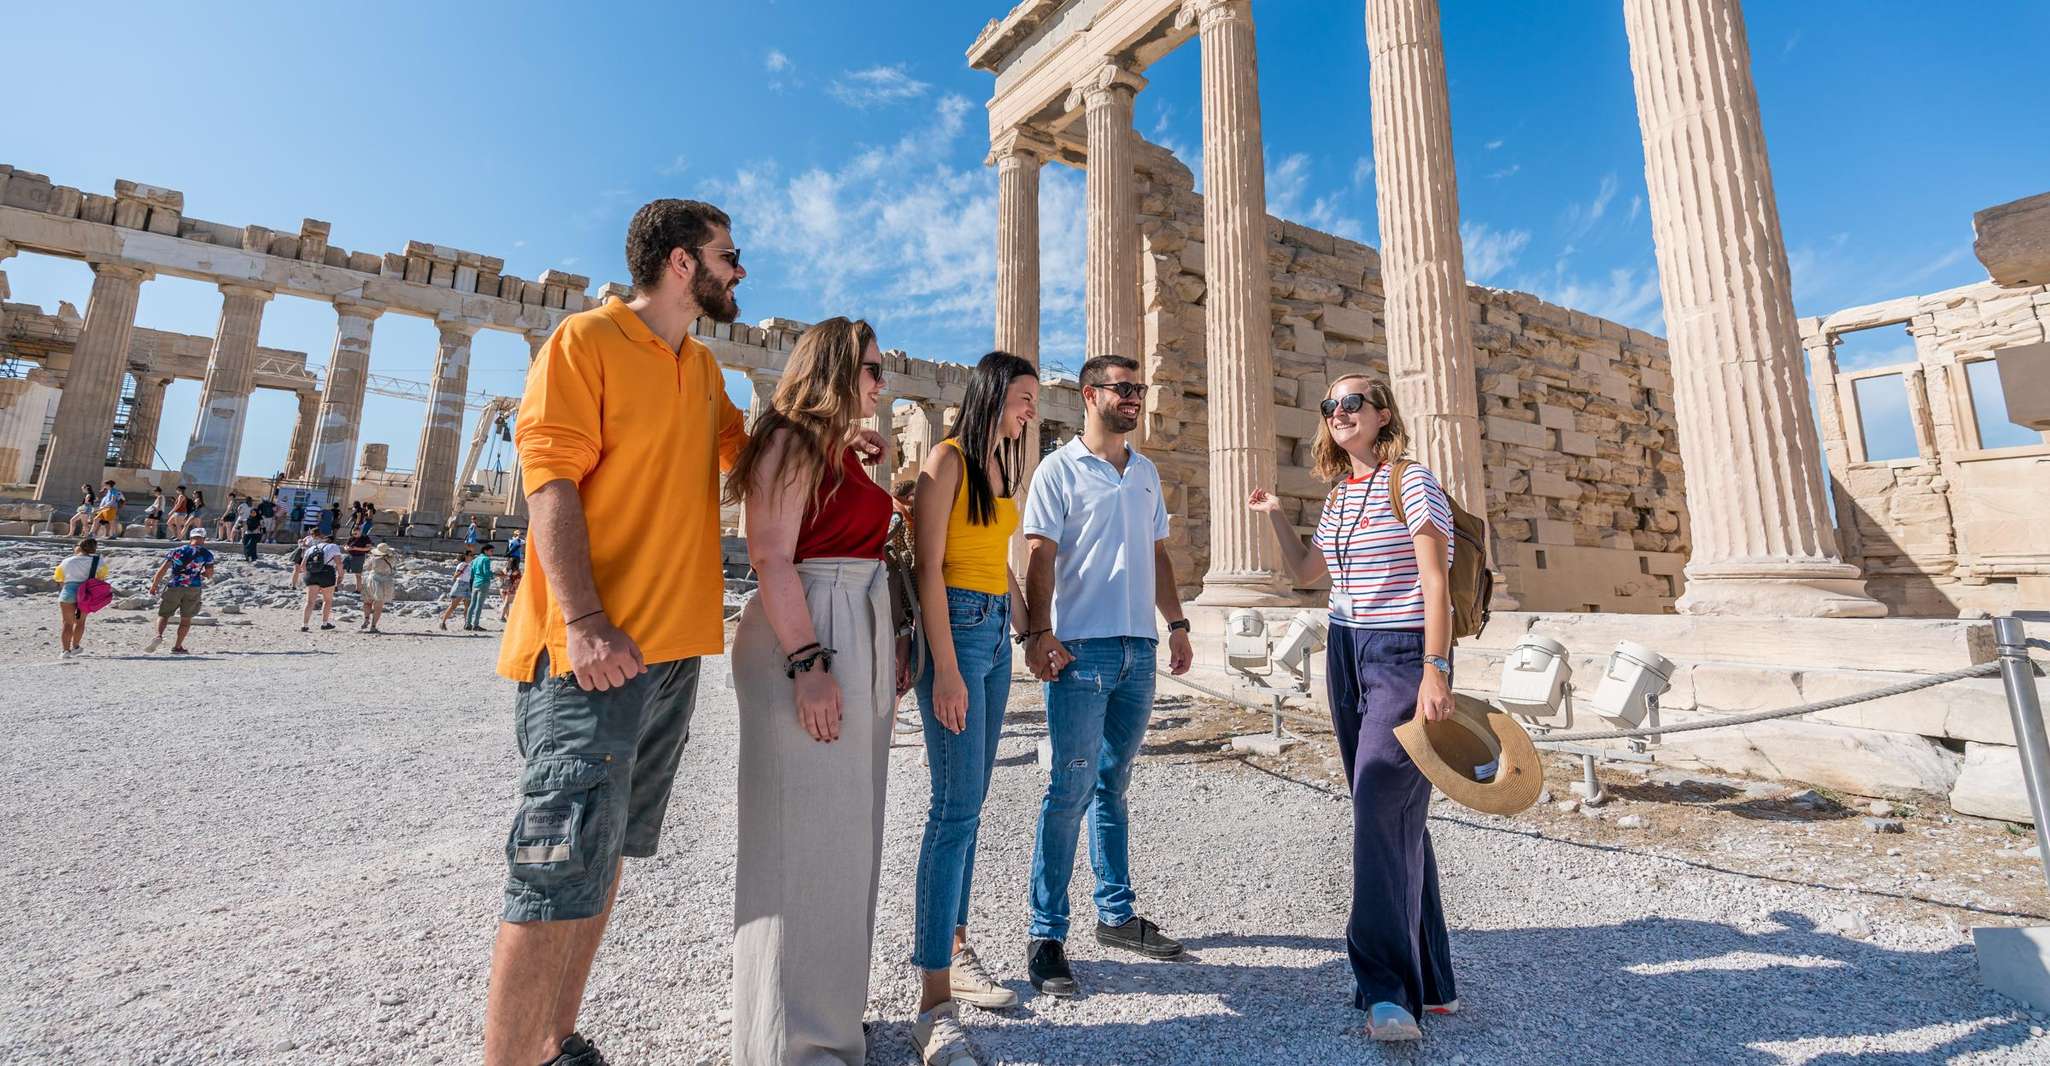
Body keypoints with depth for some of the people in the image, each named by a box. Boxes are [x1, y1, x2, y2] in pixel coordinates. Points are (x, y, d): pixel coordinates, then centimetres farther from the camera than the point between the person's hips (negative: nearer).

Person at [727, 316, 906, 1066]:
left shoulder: (844, 451, 19)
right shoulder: (792, 441, -7)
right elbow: (771, 557, -16)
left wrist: (889, 649, 17)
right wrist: (807, 663, -23)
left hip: (858, 640, 10)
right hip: (806, 642, -9)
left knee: (844, 829, 16)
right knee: (801, 834, -1)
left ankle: (827, 1001, 33)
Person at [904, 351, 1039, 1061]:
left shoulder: (1002, 467, 17)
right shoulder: (948, 457, -7)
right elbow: (929, 567, -14)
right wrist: (946, 669, -18)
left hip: (997, 634, 8)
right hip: (956, 628, -8)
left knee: (967, 799, 14)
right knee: (958, 804, -10)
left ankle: (944, 937, 29)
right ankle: (936, 1004, -2)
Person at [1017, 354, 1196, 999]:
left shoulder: (1146, 473, 17)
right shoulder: (1059, 469, -1)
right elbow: (1040, 556, -9)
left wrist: (1176, 623, 14)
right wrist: (1038, 632, -18)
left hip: (1139, 648, 6)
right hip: (1081, 649, -6)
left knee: (1112, 786, 16)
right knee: (1072, 789, -4)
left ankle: (1116, 915, 29)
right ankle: (1046, 938, 9)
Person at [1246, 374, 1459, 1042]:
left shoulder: (1411, 482, -7)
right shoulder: (1339, 494, 13)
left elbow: (1436, 582, -14)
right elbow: (1304, 572, 21)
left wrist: (1436, 671, -20)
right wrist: (1275, 515, 9)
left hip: (1403, 657, -7)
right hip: (1346, 655, 7)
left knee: (1380, 805, -15)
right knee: (1394, 812, 11)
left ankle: (1388, 988, -3)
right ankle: (1427, 979, 24)